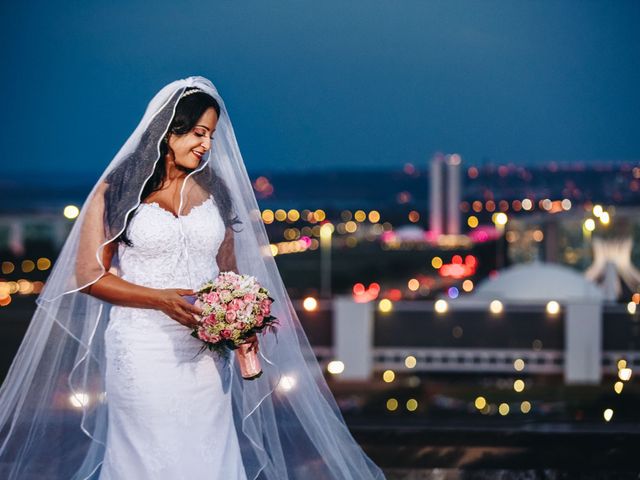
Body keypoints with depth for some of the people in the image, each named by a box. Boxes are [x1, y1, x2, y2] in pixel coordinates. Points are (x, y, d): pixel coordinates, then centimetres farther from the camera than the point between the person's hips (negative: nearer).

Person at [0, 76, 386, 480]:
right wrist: (161, 299, -16)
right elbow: (89, 276, -5)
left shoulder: (214, 191, 10)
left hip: (205, 352, 4)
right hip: (143, 351, -4)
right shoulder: (118, 191, -2)